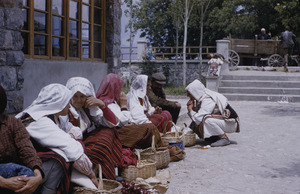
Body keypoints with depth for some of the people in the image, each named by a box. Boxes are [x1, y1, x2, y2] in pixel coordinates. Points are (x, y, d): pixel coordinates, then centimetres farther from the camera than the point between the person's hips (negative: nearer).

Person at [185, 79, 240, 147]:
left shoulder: (208, 100, -24)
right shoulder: (202, 98, 3)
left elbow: (199, 118, -32)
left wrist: (190, 109, -16)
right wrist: (192, 108, -12)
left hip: (230, 123, -9)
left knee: (206, 119, -31)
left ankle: (224, 138, -15)